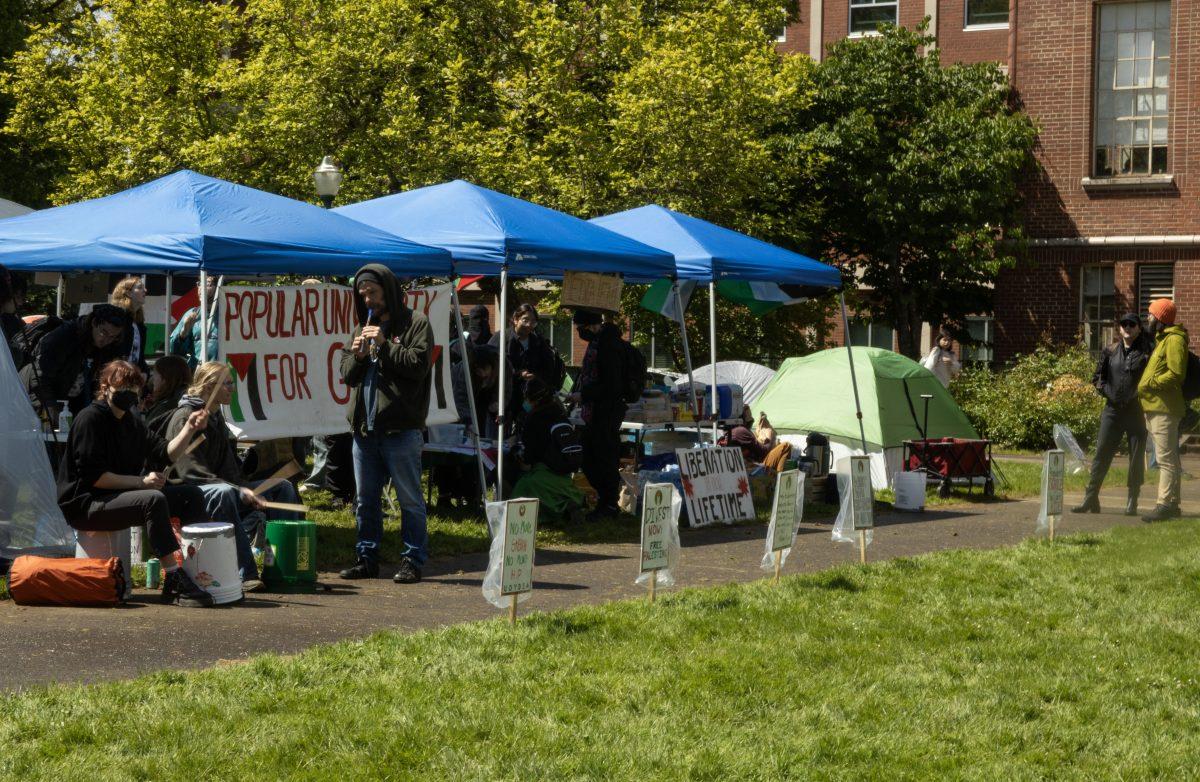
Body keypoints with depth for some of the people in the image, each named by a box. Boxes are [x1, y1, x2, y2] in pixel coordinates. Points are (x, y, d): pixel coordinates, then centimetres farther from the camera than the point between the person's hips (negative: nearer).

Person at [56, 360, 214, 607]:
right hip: (85, 505, -9)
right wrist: (141, 481, -21)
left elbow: (166, 453, 9)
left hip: (122, 496, 9)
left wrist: (189, 428, -6)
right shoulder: (90, 419, -12)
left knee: (191, 495, 1)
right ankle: (175, 581, -35)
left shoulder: (132, 422, 15)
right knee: (154, 500, -33)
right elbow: (92, 476, -20)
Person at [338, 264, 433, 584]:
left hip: (401, 428, -7)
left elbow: (419, 364, -12)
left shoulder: (415, 324, 0)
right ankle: (367, 558, 18)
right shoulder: (363, 329, 20)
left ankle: (412, 560, 2)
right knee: (366, 499, 11)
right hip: (364, 427, 7)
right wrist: (356, 356, -2)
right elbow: (347, 374, 19)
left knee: (410, 499, -3)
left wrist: (385, 344, -15)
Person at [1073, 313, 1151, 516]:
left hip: (1136, 410, -3)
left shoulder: (1147, 352, 0)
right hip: (1113, 410, 3)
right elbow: (1097, 377, 16)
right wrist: (1107, 391, 2)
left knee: (1137, 457, 2)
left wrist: (1141, 393, -14)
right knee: (1102, 454, 1)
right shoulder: (1110, 352, 10)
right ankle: (1091, 498, 5)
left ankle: (1132, 503, 9)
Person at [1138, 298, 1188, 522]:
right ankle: (1172, 504, 17)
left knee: (1166, 458, -12)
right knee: (1169, 458, 13)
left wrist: (1150, 384, -18)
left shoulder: (1174, 340, -11)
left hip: (1165, 408, -11)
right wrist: (1146, 385, 14)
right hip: (1154, 407, 11)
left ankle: (1165, 504, -15)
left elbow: (1176, 373, -21)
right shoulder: (1161, 339, 21)